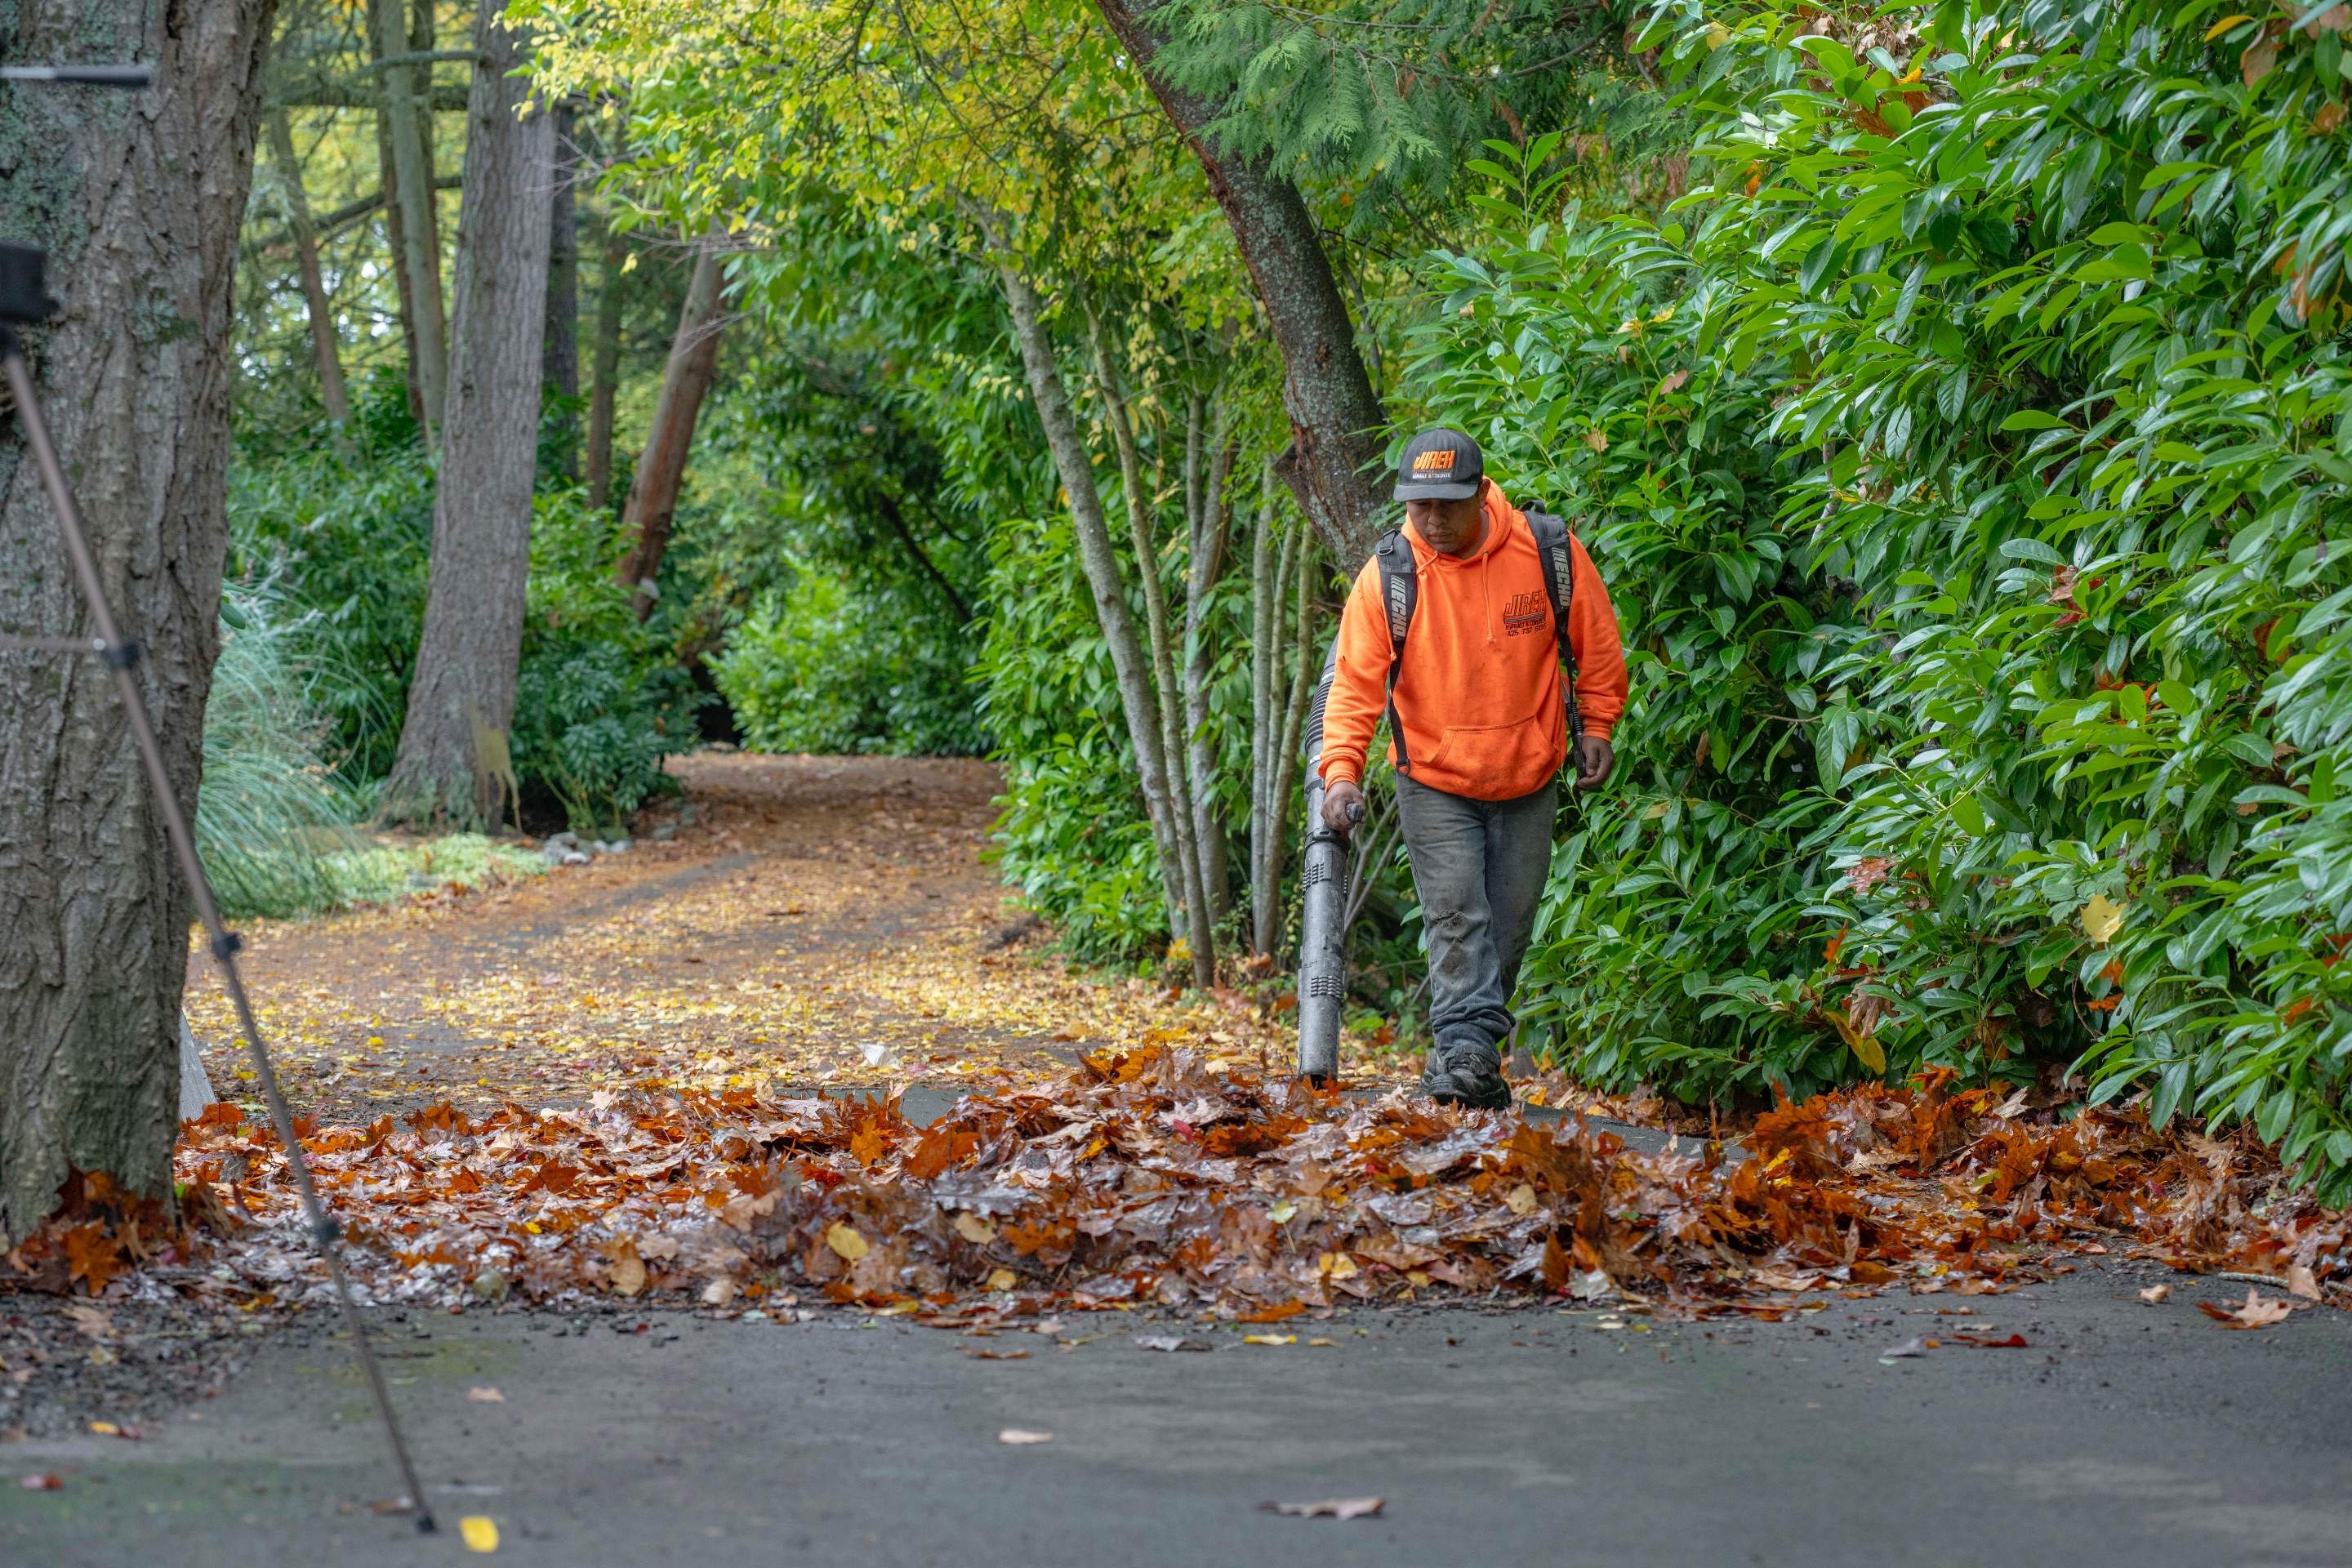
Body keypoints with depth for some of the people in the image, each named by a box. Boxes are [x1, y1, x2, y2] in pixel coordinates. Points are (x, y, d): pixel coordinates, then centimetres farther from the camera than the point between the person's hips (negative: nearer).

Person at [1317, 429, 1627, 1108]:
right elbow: (1355, 682, -13)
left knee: (1509, 924, 9)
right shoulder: (1386, 577, -15)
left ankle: (1460, 1053, 22)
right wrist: (1341, 769, -24)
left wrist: (1597, 727, 2)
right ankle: (1469, 1050, -14)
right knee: (1456, 918, -14)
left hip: (1528, 780, 2)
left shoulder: (1549, 552, -13)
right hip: (1434, 783, -2)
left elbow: (1597, 644, 2)